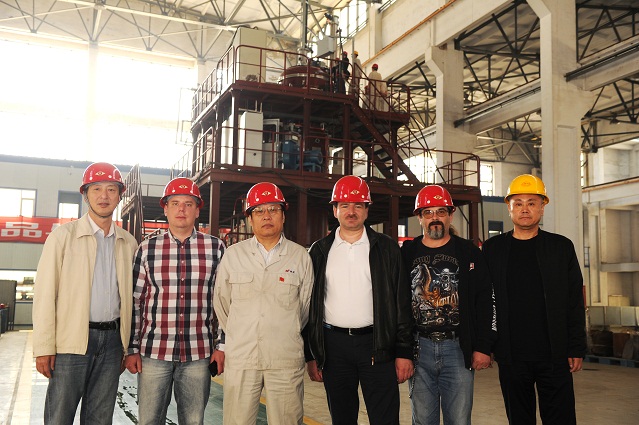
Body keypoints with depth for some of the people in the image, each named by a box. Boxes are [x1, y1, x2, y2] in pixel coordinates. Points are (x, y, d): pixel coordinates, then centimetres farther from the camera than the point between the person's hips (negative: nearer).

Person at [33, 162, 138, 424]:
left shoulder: (128, 243, 10)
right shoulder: (63, 236, -1)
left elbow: (129, 297, 12)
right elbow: (44, 294, -4)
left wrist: (128, 347, 8)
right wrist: (44, 348, -10)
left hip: (112, 340, 3)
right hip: (72, 341, -3)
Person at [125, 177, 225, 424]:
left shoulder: (215, 248, 3)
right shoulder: (147, 249, 4)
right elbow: (135, 302, 6)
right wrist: (132, 349, 4)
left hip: (199, 354, 0)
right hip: (153, 352, 0)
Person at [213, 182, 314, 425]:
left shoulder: (300, 257, 4)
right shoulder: (233, 254, 6)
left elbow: (305, 307, 12)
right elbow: (221, 303, 15)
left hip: (286, 361, 0)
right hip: (240, 359, 1)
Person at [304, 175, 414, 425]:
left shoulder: (386, 248, 4)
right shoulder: (320, 251, 8)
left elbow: (402, 302, 2)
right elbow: (310, 305, 8)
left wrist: (404, 352, -4)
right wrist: (311, 355, 4)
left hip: (377, 344, -1)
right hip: (333, 345, 2)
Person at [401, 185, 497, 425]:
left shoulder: (469, 253, 5)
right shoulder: (407, 254, 7)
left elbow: (486, 302, 2)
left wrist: (483, 347, -4)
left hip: (459, 348, -1)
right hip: (418, 349, 1)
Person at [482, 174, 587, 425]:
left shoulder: (561, 247, 4)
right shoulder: (492, 248, 5)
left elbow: (575, 303, 3)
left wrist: (577, 348, -2)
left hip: (554, 355, 0)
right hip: (510, 356, 1)